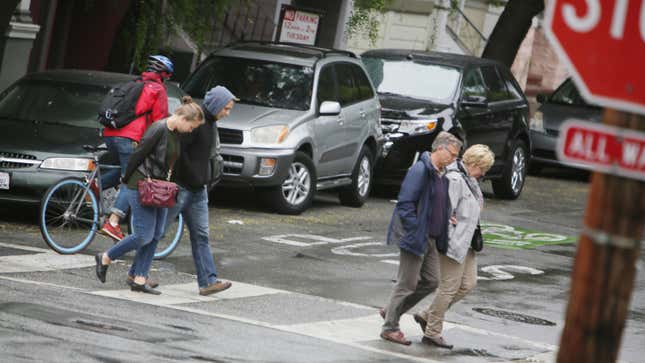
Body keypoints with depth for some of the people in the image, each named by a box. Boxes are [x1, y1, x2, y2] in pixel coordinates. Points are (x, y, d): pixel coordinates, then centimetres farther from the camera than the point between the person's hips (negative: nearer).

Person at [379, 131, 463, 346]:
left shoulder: (441, 175, 13)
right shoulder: (420, 171, -17)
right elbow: (406, 204, -20)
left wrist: (448, 219, 8)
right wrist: (416, 233, -22)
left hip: (430, 239, 9)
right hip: (414, 238, -9)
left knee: (431, 281, 11)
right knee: (407, 284, -2)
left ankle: (391, 311, 24)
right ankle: (390, 327, 10)